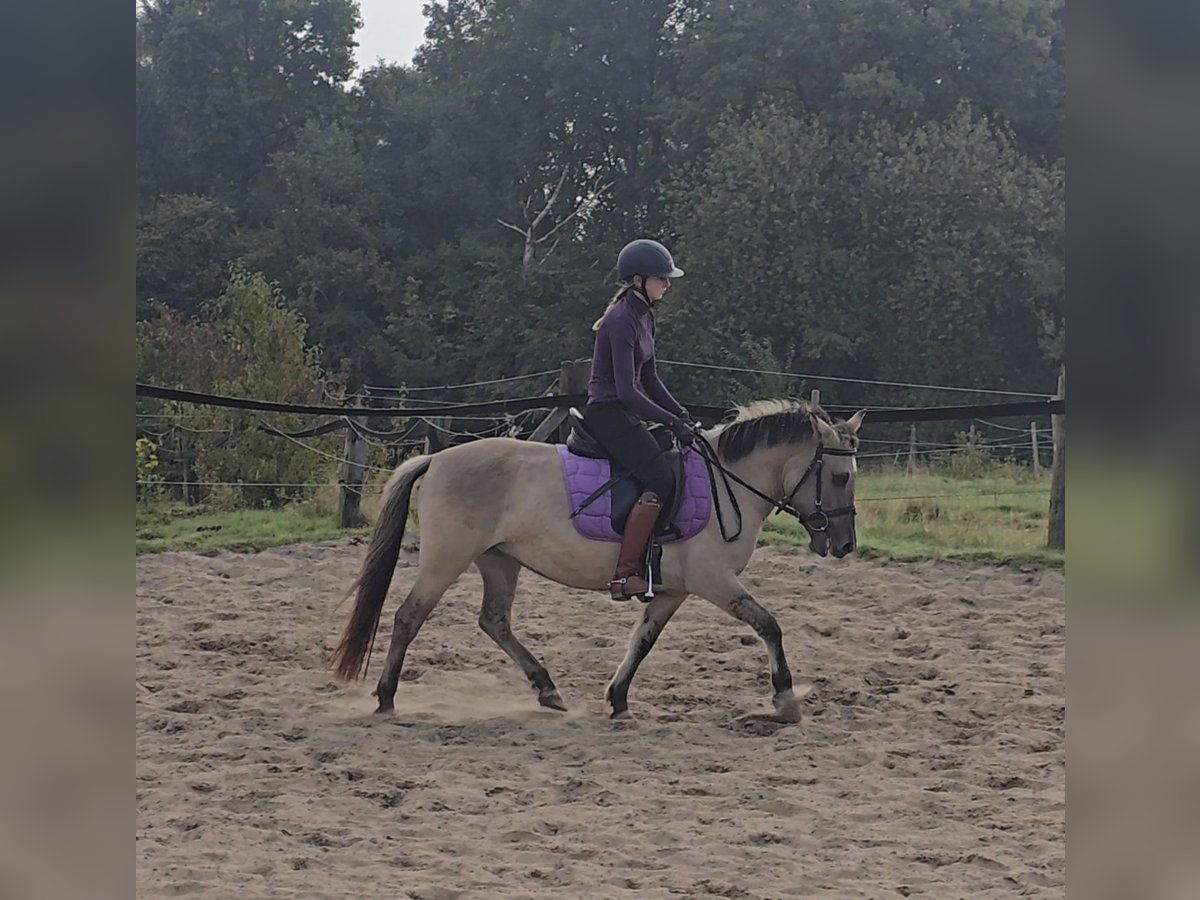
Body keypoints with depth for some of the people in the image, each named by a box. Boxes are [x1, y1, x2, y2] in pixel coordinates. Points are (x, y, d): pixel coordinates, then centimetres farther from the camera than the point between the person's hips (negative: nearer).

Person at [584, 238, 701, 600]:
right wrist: (672, 421, -21)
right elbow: (626, 390, -22)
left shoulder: (644, 316, 13)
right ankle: (624, 574, -24)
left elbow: (648, 379, 19)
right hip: (608, 414, -10)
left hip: (626, 413, 10)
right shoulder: (621, 320, -17)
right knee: (660, 480, -22)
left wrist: (682, 414, 9)